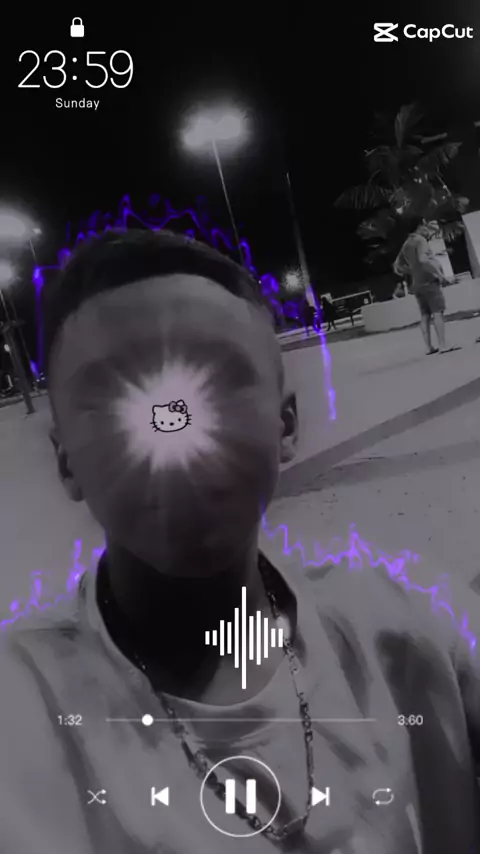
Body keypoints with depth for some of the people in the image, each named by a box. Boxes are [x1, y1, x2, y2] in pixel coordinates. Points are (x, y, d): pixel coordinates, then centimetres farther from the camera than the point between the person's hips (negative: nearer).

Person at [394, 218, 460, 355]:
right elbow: (423, 259, -25)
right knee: (438, 312, -9)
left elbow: (397, 266, 21)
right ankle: (443, 346, -14)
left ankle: (429, 347, 5)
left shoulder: (406, 245, 17)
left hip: (417, 284, 8)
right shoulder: (420, 240, -9)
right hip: (429, 281, -8)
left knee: (425, 315, 6)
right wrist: (439, 273, -22)